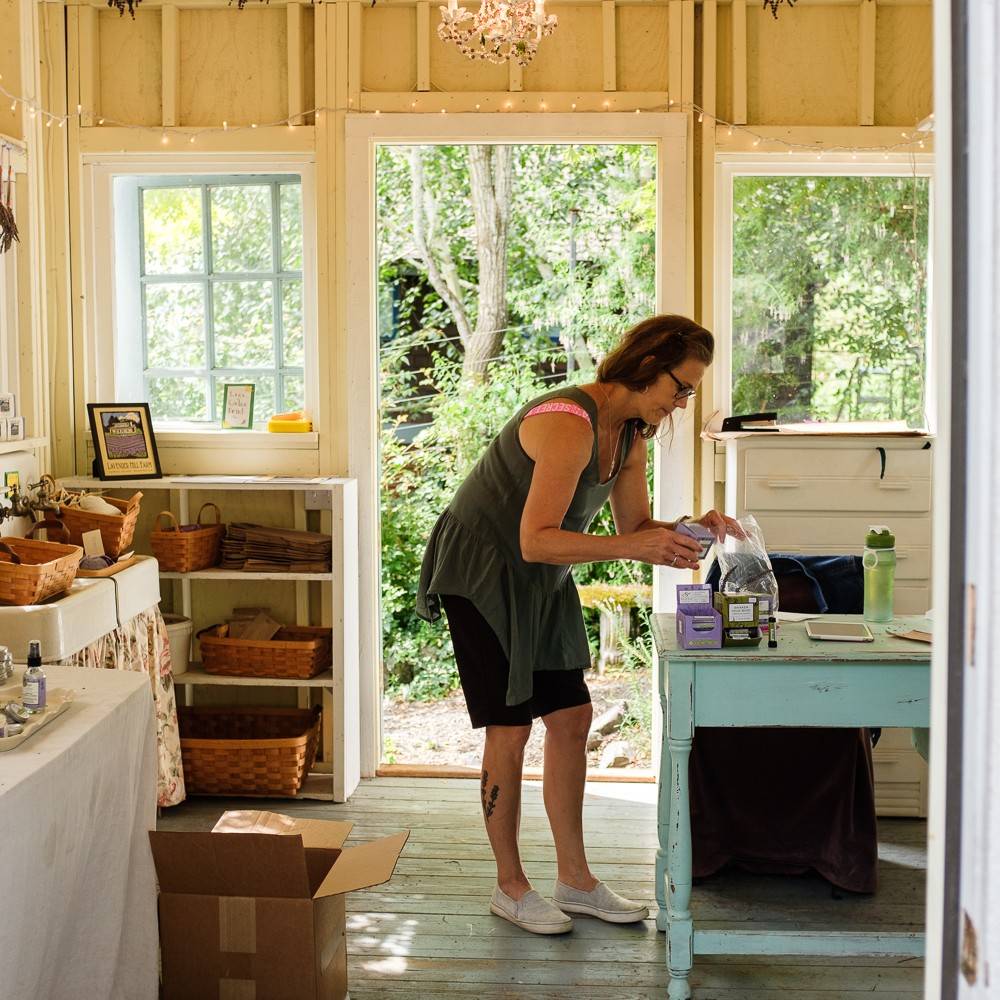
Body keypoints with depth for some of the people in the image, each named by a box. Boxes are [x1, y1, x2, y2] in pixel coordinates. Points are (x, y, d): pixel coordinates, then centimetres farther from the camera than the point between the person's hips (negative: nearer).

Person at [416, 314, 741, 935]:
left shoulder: (631, 434, 1)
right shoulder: (569, 423, -29)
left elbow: (636, 524, 6)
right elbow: (535, 540, -34)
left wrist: (689, 529, -13)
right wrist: (632, 547, -40)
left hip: (540, 583, 9)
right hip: (481, 574, -9)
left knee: (571, 717, 7)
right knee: (511, 729, -4)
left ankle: (575, 879, 18)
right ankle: (511, 887, 11)